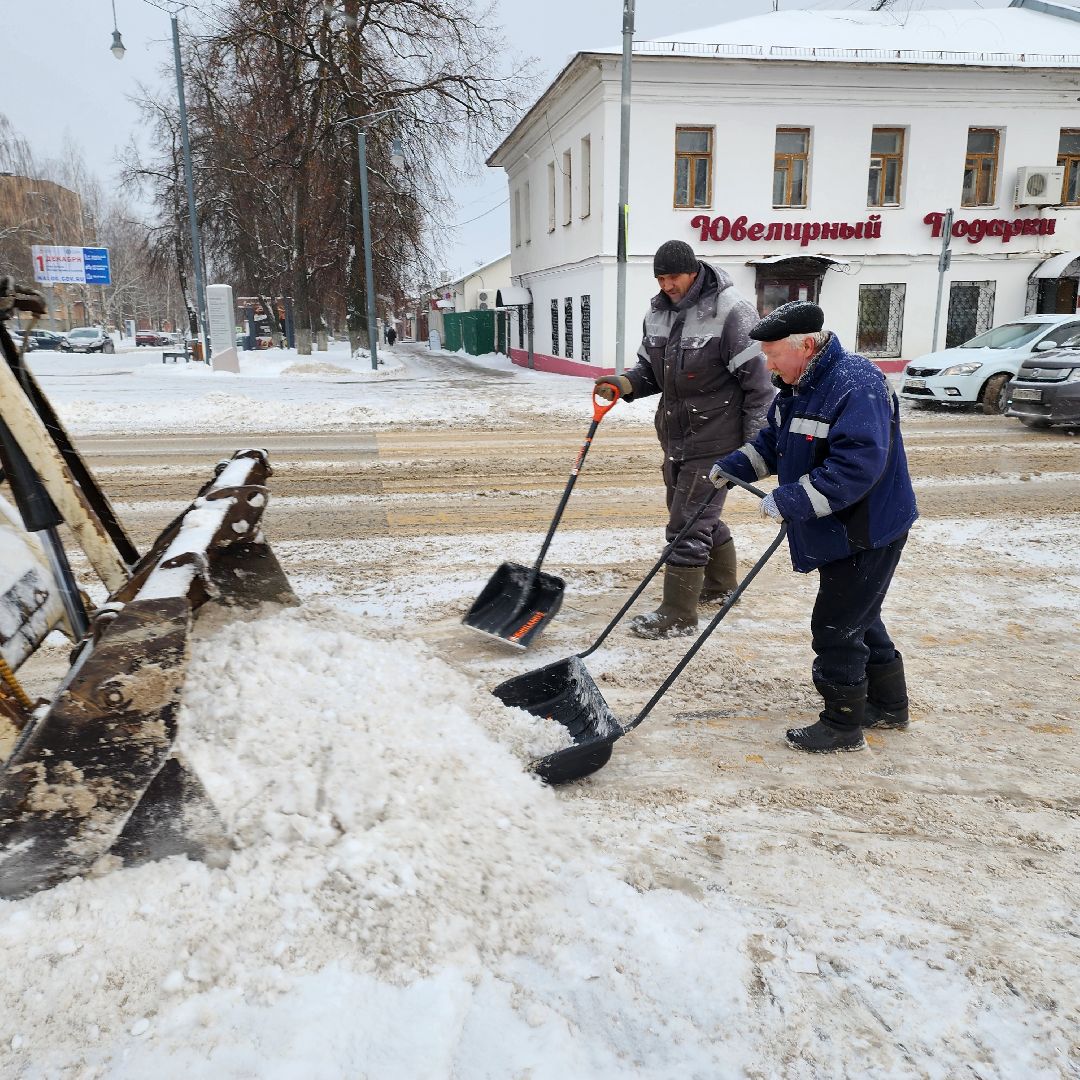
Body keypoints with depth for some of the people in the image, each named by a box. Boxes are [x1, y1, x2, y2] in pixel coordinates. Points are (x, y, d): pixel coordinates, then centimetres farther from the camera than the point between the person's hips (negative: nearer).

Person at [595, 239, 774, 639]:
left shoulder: (731, 312, -16)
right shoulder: (658, 312, 6)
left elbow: (758, 381, -15)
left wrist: (756, 445, -15)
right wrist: (626, 383, -6)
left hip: (714, 440, -8)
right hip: (675, 435, 8)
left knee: (688, 523, -7)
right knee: (701, 515, 21)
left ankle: (678, 615, 3)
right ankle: (721, 585, 41)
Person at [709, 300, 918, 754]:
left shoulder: (857, 385, -26)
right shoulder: (798, 386, 5)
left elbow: (857, 466, -34)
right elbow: (772, 442, 17)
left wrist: (790, 500, -33)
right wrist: (731, 466, 3)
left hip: (867, 533, -10)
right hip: (833, 530, 10)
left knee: (835, 627, -1)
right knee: (858, 617, 21)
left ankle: (843, 725, 16)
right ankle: (888, 704, 39)